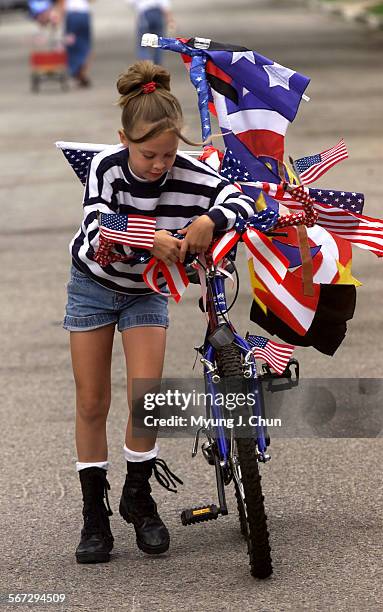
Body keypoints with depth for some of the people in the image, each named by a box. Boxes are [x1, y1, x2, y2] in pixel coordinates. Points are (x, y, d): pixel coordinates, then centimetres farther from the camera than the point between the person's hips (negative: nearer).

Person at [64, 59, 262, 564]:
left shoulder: (190, 175, -26)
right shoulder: (106, 167, -28)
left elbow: (244, 201, -33)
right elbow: (98, 233, -39)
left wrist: (209, 221, -54)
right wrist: (147, 239, -58)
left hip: (147, 291, 0)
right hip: (94, 286, 0)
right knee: (91, 404, 3)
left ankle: (138, 498, 12)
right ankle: (95, 513, 15)